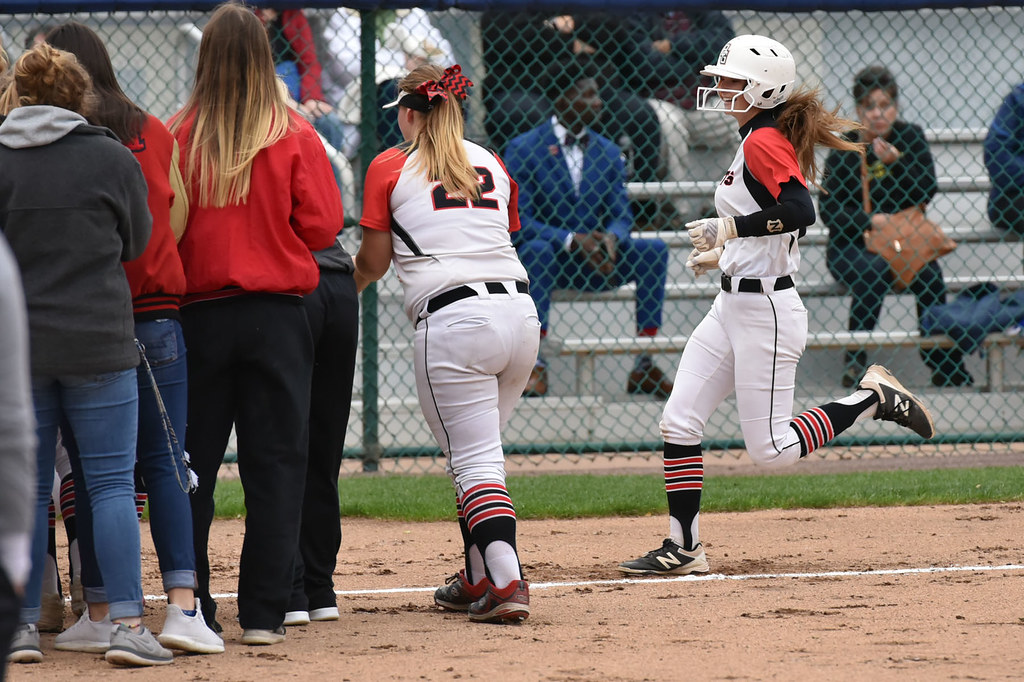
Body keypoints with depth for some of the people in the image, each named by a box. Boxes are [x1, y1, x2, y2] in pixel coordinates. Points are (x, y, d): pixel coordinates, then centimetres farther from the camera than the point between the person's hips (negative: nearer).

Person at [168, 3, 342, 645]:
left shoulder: (179, 136, -5)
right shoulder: (294, 135, -5)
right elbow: (323, 226, -3)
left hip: (198, 314, 0)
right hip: (278, 315, 0)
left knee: (192, 465, 9)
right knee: (275, 466, 4)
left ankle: (192, 608, 10)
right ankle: (264, 614, 1)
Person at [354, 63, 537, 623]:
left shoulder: (389, 168, 5)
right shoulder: (491, 163, 19)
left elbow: (373, 263, 9)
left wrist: (344, 291, 29)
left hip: (453, 320, -6)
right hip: (520, 312, 6)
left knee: (474, 460, -7)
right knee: (477, 450, 21)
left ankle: (507, 583, -22)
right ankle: (477, 580, 24)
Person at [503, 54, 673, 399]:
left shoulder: (608, 152, 11)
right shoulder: (522, 150, -5)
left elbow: (621, 214, 4)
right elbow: (520, 222, -13)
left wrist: (611, 238, -21)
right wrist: (572, 241, -28)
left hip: (594, 266, 4)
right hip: (547, 264, -4)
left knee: (654, 250, -19)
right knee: (535, 248, -38)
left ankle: (645, 368, -18)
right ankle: (536, 367, -37)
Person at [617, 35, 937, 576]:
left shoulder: (765, 142, -17)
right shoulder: (756, 141, 13)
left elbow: (799, 211, -32)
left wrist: (732, 228, -26)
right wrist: (723, 252, 22)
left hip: (765, 309, -10)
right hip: (732, 306, 10)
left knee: (772, 449, -4)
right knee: (678, 423, 3)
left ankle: (873, 398, 10)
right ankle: (683, 548, 7)